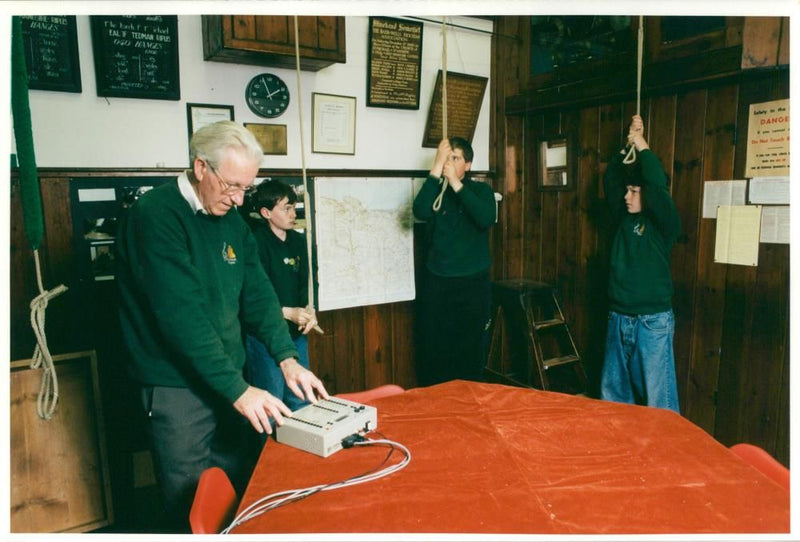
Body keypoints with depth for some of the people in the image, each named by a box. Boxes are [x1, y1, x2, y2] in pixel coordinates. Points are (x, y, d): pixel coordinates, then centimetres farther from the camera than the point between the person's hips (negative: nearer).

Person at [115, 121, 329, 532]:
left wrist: (287, 358, -9)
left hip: (228, 380, 7)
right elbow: (182, 315, -25)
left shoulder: (232, 219, 6)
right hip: (177, 386, -7)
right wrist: (238, 389, -26)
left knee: (246, 491, 18)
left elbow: (256, 293, 4)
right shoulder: (156, 215, -18)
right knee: (193, 508, 7)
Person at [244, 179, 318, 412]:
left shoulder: (298, 241, 9)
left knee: (301, 403, 17)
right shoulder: (256, 242, -13)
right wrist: (287, 312, -21)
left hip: (297, 333, 7)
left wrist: (309, 311, -4)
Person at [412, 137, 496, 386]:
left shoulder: (481, 190, 4)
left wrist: (456, 183, -18)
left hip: (474, 284, -1)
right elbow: (421, 212, -18)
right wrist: (436, 168, -18)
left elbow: (486, 219, -18)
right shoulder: (435, 190, 5)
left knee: (471, 355, 5)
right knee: (433, 354, 4)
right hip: (437, 284, 1)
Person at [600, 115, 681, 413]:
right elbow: (610, 179, 9)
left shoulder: (664, 224, -7)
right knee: (612, 390, 15)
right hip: (619, 318, 7)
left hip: (653, 321, -6)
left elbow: (658, 184, -22)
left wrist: (642, 146, -14)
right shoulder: (625, 219, 9)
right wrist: (627, 146, 2)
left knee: (658, 397, -2)